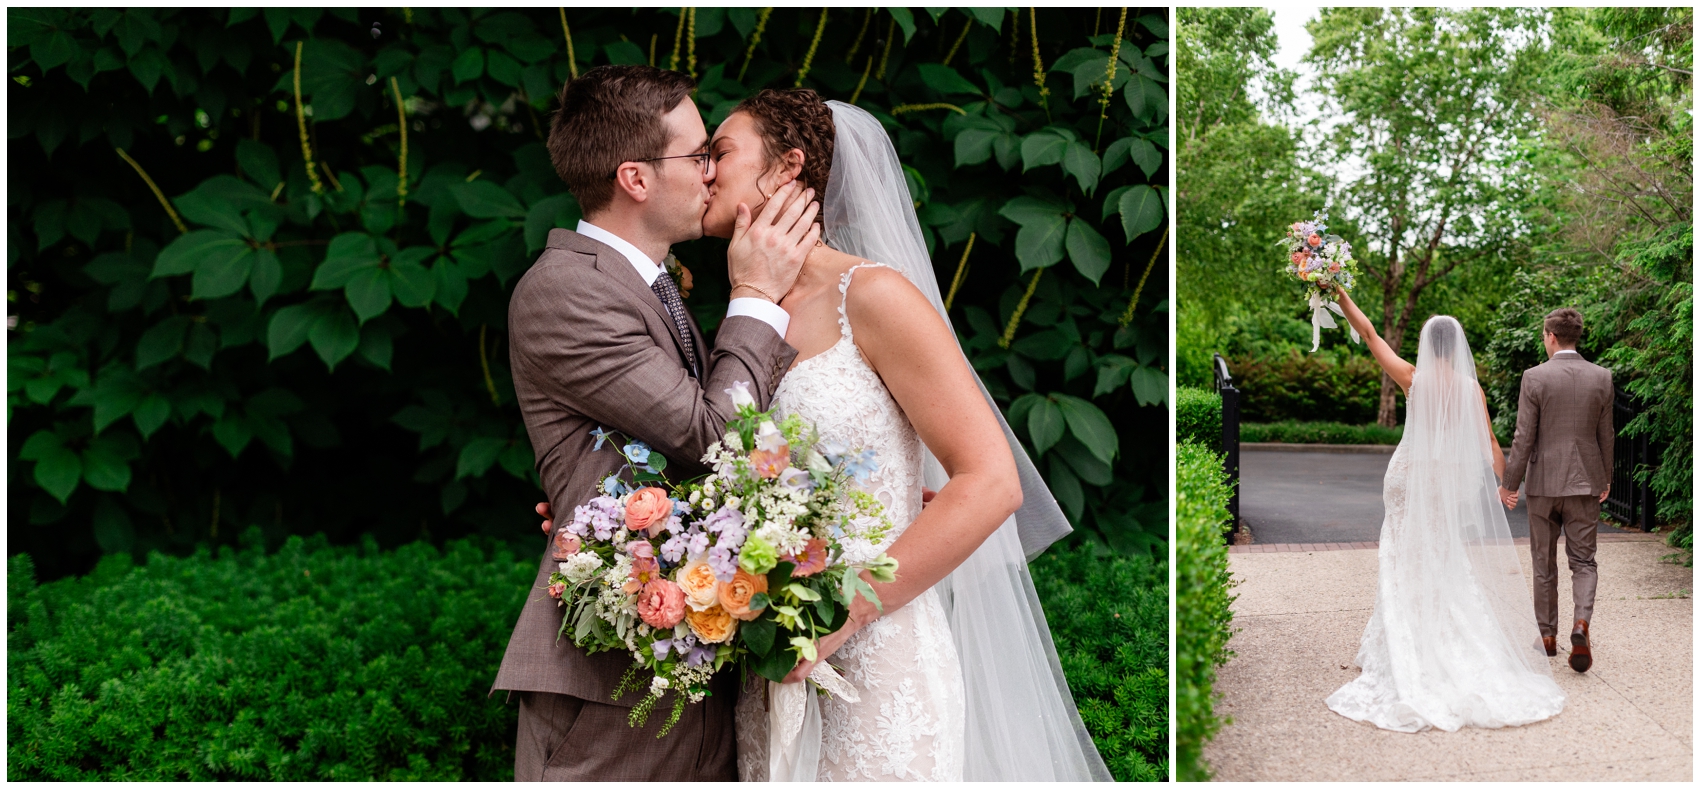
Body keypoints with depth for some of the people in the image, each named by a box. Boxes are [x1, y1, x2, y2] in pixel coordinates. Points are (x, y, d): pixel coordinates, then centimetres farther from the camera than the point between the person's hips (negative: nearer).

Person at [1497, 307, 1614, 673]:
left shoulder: (1535, 378, -11)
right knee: (1583, 561, 9)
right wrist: (1606, 479, 19)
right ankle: (1581, 624, -13)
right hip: (1586, 482, 2)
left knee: (1544, 564, 11)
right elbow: (1605, 436, 6)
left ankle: (1547, 634, 19)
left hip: (1544, 482, -2)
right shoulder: (1601, 377, -1)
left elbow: (1523, 438, -11)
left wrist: (1509, 484, -3)